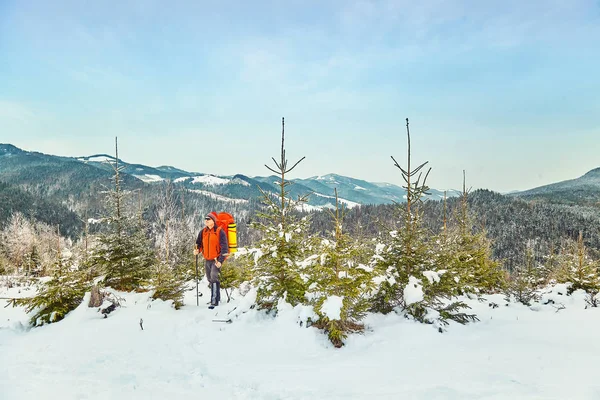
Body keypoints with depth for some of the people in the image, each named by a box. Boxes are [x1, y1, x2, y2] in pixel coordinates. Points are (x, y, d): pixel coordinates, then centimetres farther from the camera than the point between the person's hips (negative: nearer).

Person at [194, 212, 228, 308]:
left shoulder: (220, 232, -9)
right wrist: (197, 250, -4)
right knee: (210, 279, 13)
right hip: (207, 260, 6)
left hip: (217, 259, -6)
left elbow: (224, 247, -12)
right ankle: (216, 297, 30)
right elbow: (199, 243, 19)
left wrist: (220, 261, -20)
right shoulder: (203, 232, 7)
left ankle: (214, 300, -17)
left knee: (214, 277, -19)